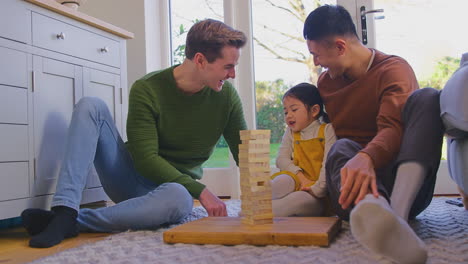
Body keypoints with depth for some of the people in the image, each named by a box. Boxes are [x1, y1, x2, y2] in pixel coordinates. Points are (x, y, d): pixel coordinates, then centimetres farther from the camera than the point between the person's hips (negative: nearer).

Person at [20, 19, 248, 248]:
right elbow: (145, 159, -19)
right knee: (90, 106, -19)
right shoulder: (146, 89, -14)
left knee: (178, 197, -40)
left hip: (177, 185, 0)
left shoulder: (226, 95, -6)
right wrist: (199, 190, -26)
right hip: (133, 178, 0)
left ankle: (73, 222, -30)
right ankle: (65, 210, -32)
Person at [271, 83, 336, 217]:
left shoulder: (326, 130, 3)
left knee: (300, 198, -36)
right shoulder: (290, 133, 18)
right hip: (298, 182, 4)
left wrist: (318, 188, -20)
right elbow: (281, 159, 5)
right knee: (284, 180, -32)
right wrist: (301, 177, -12)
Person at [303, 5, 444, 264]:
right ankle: (375, 208, -63)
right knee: (341, 148, -29)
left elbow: (394, 127, -22)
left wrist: (367, 158, -42)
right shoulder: (324, 82, 17)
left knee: (426, 98, -22)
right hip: (352, 184, 3)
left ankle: (398, 211, -45)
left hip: (404, 185, -2)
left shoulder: (393, 69, -2)